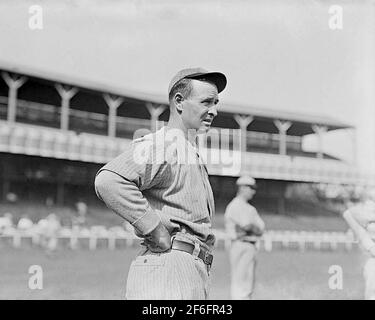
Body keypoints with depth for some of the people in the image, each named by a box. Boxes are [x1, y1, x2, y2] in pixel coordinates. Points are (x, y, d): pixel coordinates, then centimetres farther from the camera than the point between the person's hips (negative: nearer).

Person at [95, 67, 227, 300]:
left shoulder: (192, 153, 24)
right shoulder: (162, 144, -10)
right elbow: (108, 181, -27)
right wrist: (156, 230, -22)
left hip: (195, 275, 10)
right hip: (168, 266, -10)